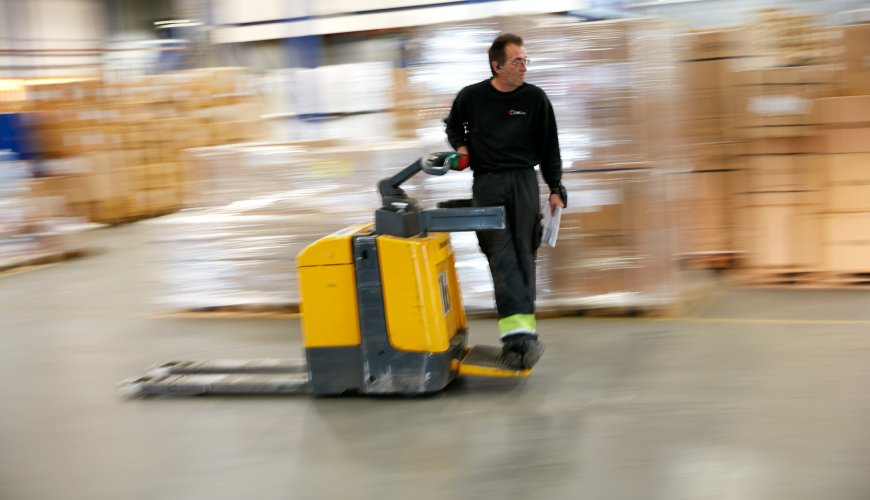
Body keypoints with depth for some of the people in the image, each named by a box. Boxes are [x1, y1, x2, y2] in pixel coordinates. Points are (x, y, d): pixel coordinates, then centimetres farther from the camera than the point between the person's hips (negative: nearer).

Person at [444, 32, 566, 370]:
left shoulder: (535, 98, 2)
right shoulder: (471, 97, 1)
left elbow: (549, 146, 7)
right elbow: (453, 126, 22)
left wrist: (556, 189, 4)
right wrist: (461, 147, 3)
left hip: (523, 180, 1)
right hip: (486, 182, -1)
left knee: (523, 253, 0)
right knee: (502, 253, -13)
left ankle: (521, 324, 5)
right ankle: (518, 328, -22)